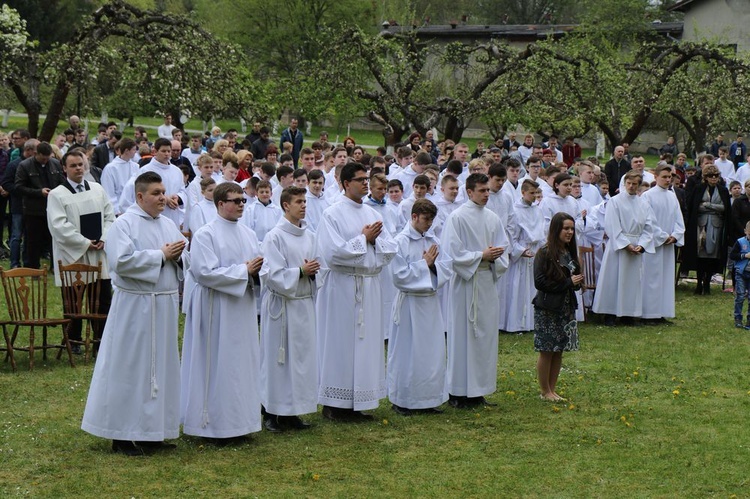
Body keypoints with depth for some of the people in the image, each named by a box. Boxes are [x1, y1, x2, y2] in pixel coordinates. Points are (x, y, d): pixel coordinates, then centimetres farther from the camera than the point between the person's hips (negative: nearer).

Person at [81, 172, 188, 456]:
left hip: (165, 306, 7)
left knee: (161, 366, 10)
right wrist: (160, 255, -17)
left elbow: (184, 260, 15)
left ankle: (152, 430, 20)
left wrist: (177, 256, -9)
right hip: (134, 307, -7)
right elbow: (121, 261, -21)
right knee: (129, 368, -1)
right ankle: (122, 435, 6)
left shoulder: (168, 225, 11)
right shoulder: (124, 224, -9)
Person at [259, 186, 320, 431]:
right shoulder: (275, 237, -10)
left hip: (304, 303, 6)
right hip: (281, 304, -6)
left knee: (303, 355, 8)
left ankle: (292, 411, 17)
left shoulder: (309, 236, 9)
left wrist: (312, 270, -5)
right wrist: (301, 272, -17)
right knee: (278, 358, -1)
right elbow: (271, 274, -15)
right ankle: (273, 413, 8)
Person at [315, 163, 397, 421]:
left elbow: (389, 249, 9)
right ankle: (334, 404, 5)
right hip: (342, 287, -6)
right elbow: (333, 252, -18)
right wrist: (364, 239, -10)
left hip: (369, 286, 6)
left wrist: (374, 239, -10)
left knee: (366, 342, 8)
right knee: (340, 344, -2)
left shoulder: (372, 214, 12)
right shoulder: (332, 214, -7)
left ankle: (357, 404, 14)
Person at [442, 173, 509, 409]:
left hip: (487, 281, 6)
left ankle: (479, 390, 15)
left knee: (486, 334, 7)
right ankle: (459, 392, 3)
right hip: (465, 283, -6)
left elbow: (503, 248, 13)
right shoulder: (457, 218, -7)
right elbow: (453, 253, -12)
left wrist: (494, 257, -8)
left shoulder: (493, 219, 10)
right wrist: (481, 256, -14)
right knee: (463, 334, -3)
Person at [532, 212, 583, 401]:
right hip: (547, 309, -7)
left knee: (559, 351, 10)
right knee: (546, 351, 0)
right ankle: (545, 391, 10)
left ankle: (552, 390, 18)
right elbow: (540, 282, -18)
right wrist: (568, 283, -18)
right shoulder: (545, 253, -12)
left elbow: (576, 277, 19)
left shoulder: (570, 252, 10)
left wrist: (577, 282, -6)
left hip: (566, 308, 7)